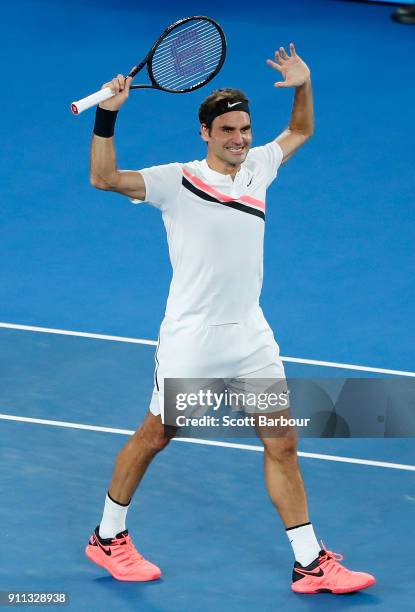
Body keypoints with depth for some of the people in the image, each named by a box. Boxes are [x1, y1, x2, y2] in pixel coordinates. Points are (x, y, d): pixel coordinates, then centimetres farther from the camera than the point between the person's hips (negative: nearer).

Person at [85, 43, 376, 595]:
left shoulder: (257, 168, 5)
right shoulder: (177, 181, -11)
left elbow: (299, 132, 24)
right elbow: (105, 178, -20)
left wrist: (303, 86, 7)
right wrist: (107, 115, -31)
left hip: (251, 338, 5)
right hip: (190, 341, -5)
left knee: (282, 446, 3)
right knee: (154, 437, 10)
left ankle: (311, 565, 9)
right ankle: (108, 539, 29)